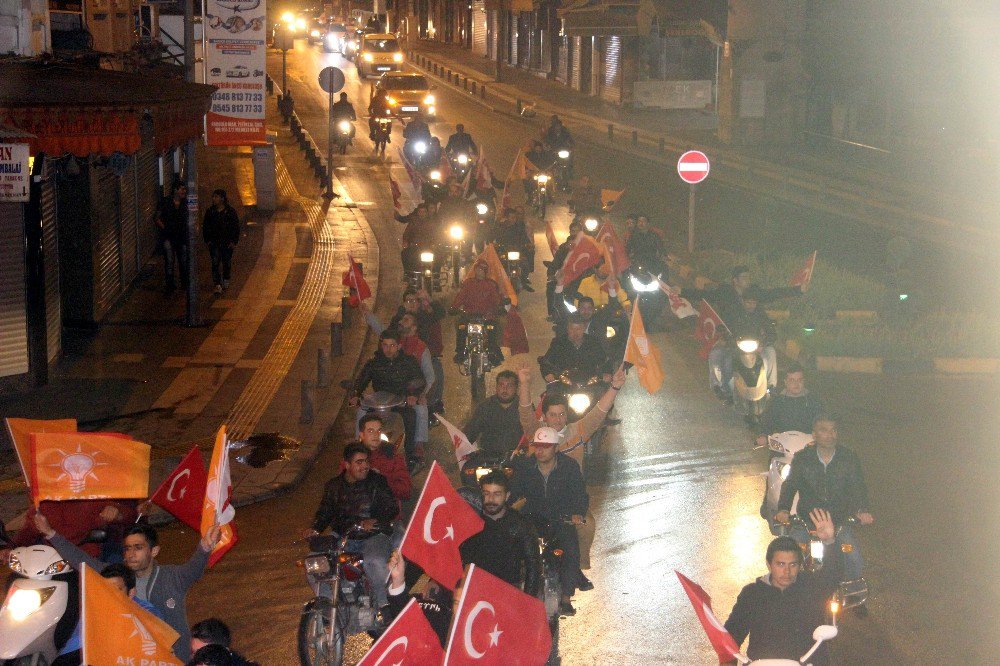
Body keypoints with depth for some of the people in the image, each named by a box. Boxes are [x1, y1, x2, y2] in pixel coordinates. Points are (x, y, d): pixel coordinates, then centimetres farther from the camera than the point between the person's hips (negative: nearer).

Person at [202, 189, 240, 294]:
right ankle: (218, 285, -16)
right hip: (214, 242, 1)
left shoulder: (230, 211, -3)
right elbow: (205, 227, 11)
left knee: (226, 263, 10)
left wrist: (234, 241, -6)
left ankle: (226, 281, 30)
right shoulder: (210, 212, 5)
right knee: (215, 262, -11)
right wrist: (207, 240, 3)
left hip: (227, 242, -1)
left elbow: (236, 227, 0)